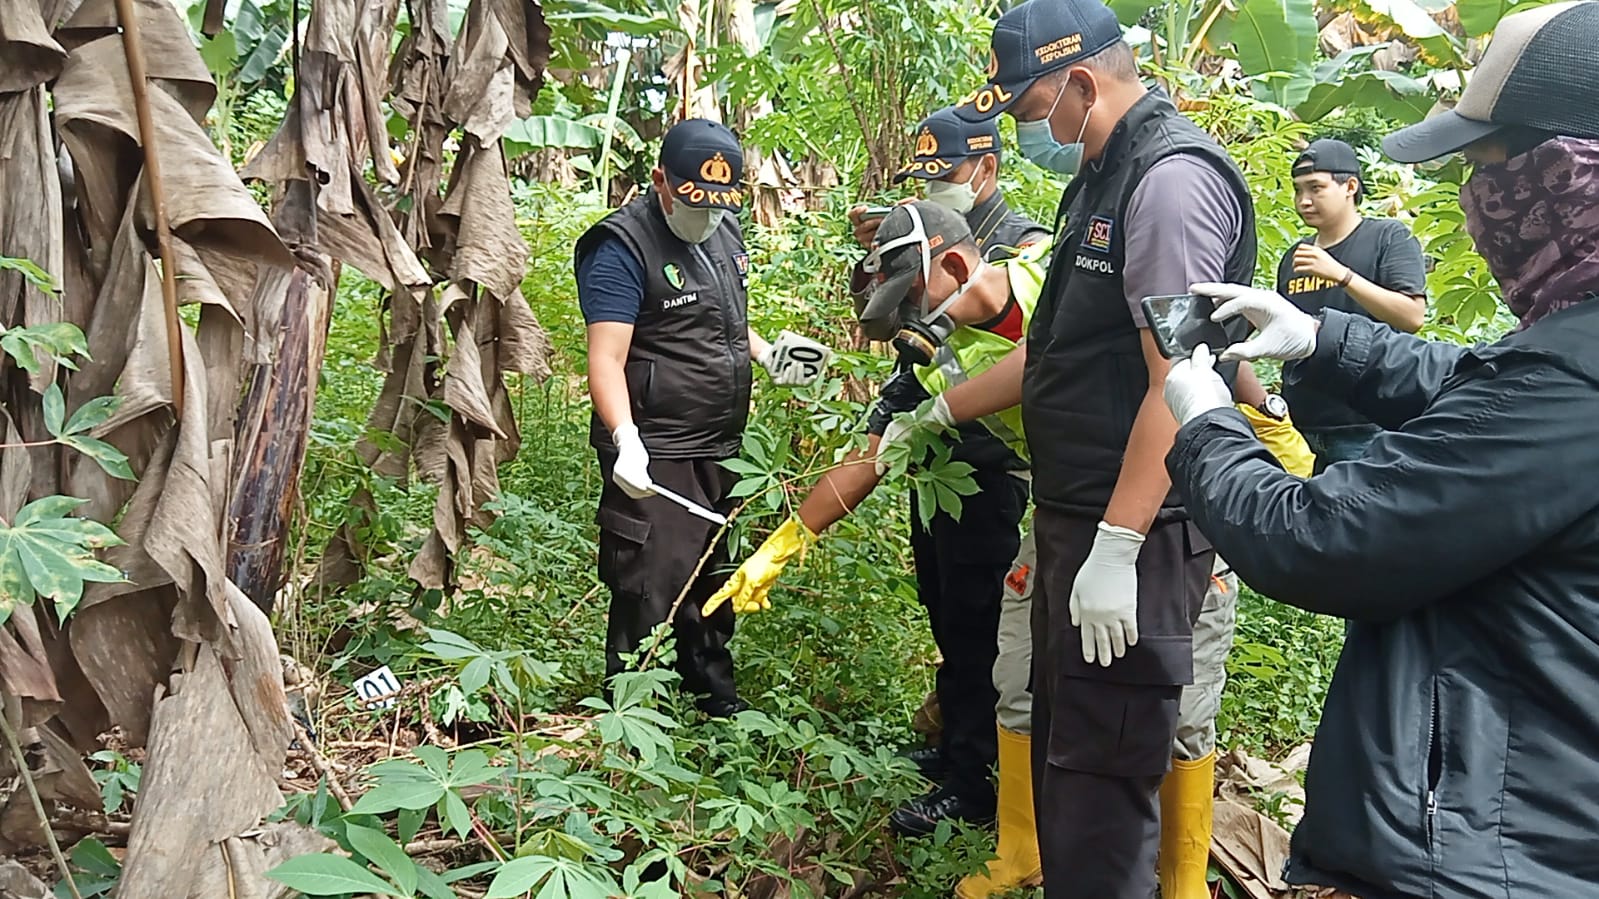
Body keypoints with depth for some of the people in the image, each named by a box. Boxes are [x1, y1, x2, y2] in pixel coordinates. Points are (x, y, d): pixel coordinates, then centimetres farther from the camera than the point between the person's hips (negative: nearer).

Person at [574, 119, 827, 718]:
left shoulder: (724, 231, 11)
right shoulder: (621, 247, -15)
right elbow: (607, 358, -23)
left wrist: (769, 357, 8)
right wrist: (625, 439, -37)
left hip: (719, 449, 8)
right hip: (655, 458, -8)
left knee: (710, 583, 20)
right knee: (649, 594, -5)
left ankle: (716, 699, 36)